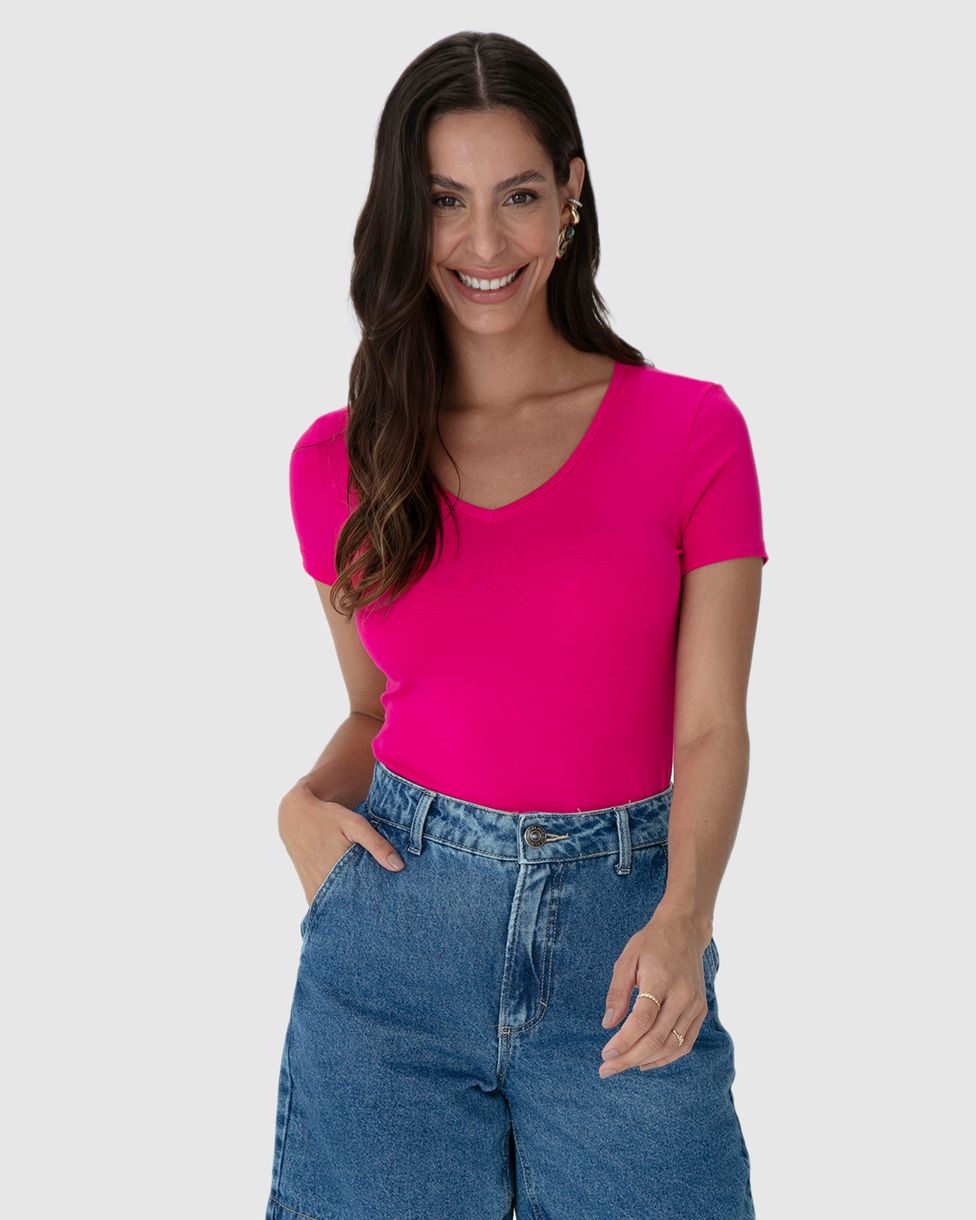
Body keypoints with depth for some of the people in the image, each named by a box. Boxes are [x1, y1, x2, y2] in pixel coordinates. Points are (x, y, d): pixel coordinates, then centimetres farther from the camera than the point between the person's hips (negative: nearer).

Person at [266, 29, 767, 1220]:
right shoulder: (339, 460, 3)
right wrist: (307, 803, -5)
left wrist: (682, 920, -22)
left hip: (621, 940, -1)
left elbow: (712, 728, -6)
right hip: (391, 923, 2)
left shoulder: (691, 430, -3)